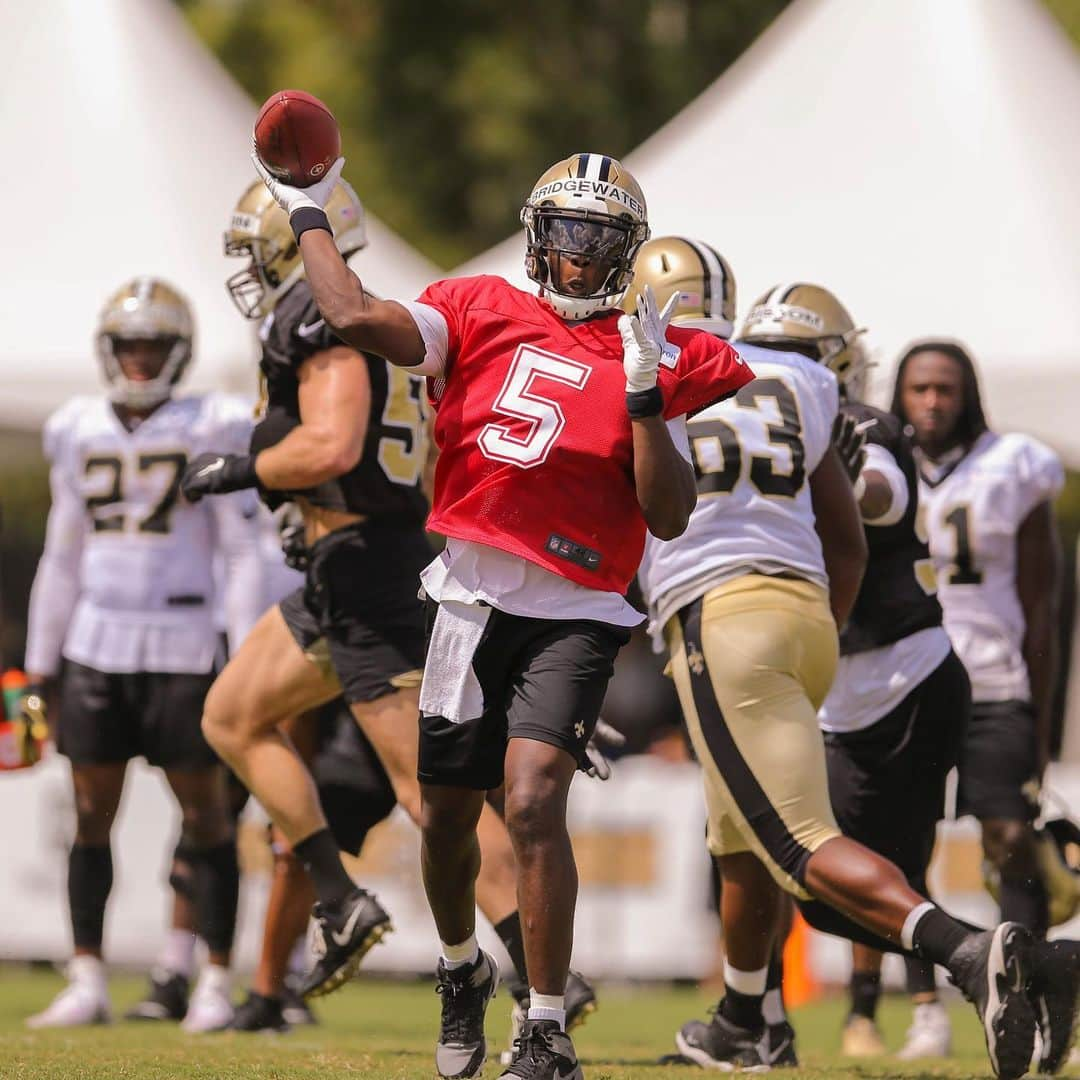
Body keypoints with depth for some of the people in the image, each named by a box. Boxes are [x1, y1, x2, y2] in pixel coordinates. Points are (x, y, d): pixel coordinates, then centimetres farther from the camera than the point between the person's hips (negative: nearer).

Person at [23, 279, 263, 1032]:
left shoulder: (211, 431, -2)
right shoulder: (80, 433, 10)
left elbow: (243, 555, -2)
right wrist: (40, 662, 16)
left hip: (182, 646, -4)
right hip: (95, 644, 4)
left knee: (205, 814, -1)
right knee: (91, 815, 3)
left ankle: (216, 984, 5)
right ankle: (88, 983, 8)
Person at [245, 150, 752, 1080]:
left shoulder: (658, 360, 4)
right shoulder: (483, 314, 6)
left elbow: (670, 516, -2)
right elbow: (356, 318, -9)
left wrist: (643, 393, -11)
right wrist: (308, 216, 0)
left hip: (573, 616, -2)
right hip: (469, 600, 3)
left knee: (533, 801, -20)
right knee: (447, 812, 13)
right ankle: (462, 971, 43)